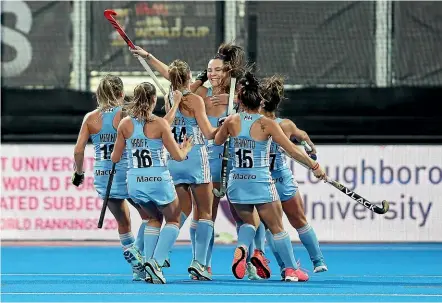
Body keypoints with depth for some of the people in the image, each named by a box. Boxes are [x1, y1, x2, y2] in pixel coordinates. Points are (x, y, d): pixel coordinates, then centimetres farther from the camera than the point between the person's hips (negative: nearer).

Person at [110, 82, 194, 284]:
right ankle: (156, 261, -4)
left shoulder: (125, 124, -2)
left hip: (135, 183, 4)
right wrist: (186, 148, 15)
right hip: (159, 181, -4)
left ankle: (149, 260, 15)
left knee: (154, 218, 29)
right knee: (173, 220, 17)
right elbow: (177, 156, -8)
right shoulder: (159, 124, -11)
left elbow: (115, 158, 6)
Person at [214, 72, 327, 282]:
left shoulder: (232, 121, -4)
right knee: (277, 228, 11)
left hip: (236, 183, 3)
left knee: (248, 222, 22)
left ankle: (241, 248, -9)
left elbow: (217, 141, 15)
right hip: (260, 183, -3)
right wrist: (314, 166, -2)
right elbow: (292, 150, -11)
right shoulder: (266, 124, -12)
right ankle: (291, 270, 16)